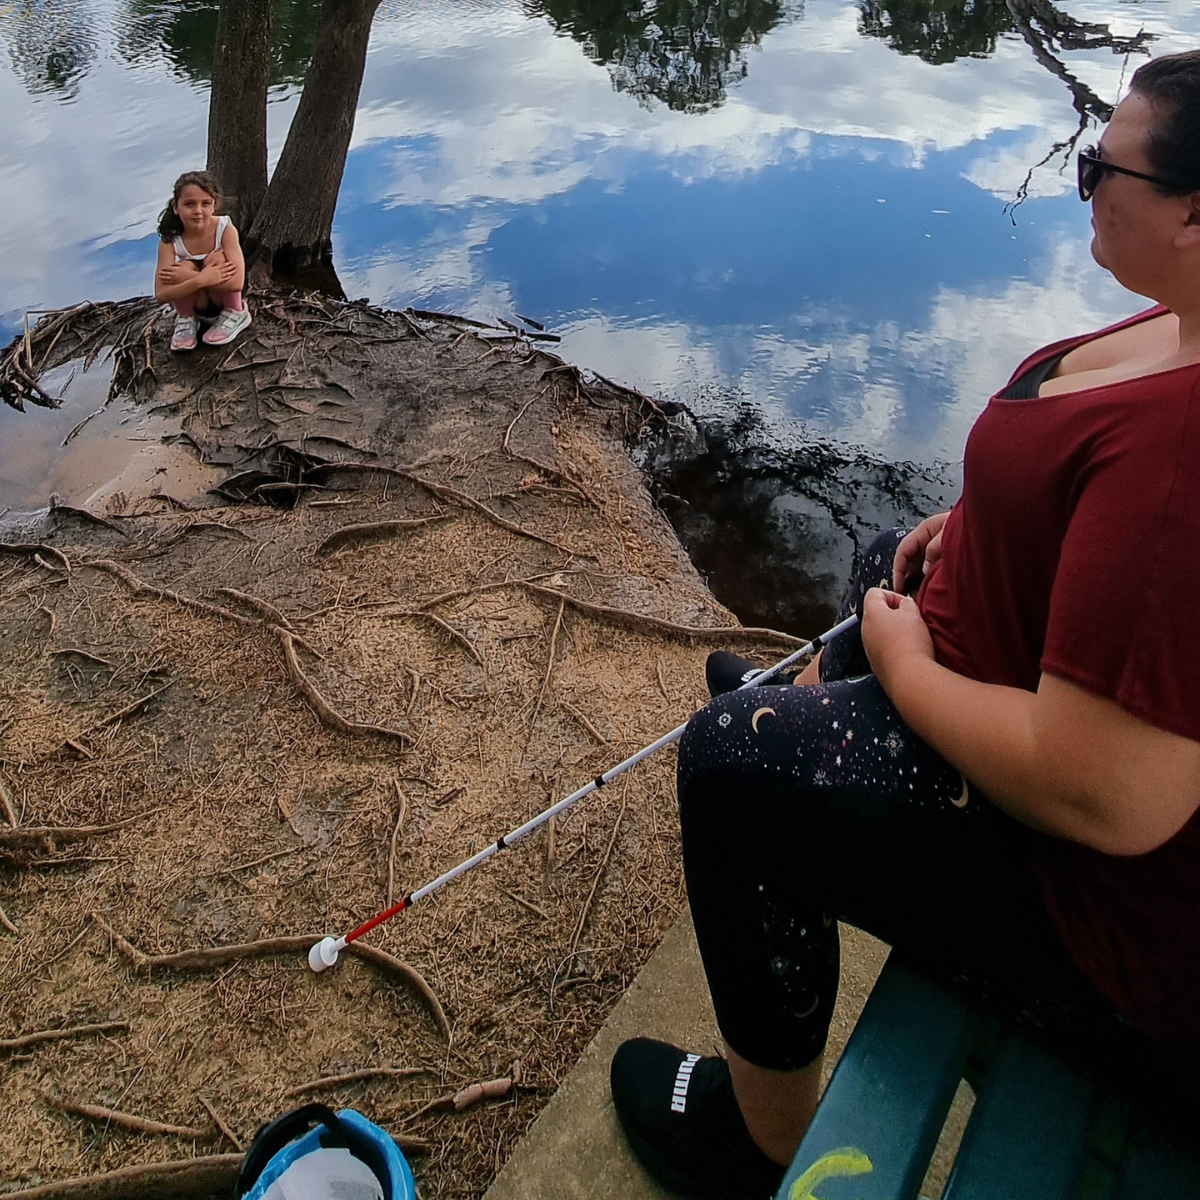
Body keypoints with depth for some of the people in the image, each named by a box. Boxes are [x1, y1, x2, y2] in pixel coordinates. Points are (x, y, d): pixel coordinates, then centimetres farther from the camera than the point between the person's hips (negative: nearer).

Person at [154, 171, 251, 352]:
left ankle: (235, 314, -5)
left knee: (218, 260, -28)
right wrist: (200, 279, -42)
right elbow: (161, 295, -29)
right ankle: (186, 320, -4)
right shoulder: (169, 240, -21)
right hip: (193, 302, 0)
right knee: (186, 266, -30)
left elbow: (237, 281, -35)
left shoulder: (225, 228, -24)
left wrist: (189, 277, -36)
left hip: (222, 298, 0)